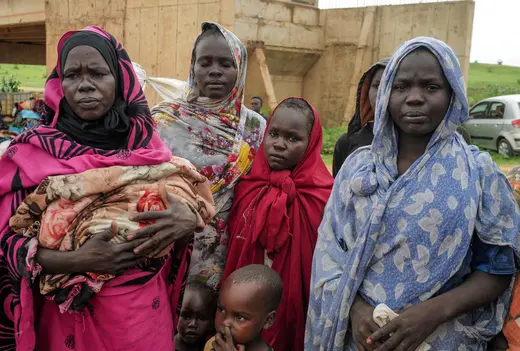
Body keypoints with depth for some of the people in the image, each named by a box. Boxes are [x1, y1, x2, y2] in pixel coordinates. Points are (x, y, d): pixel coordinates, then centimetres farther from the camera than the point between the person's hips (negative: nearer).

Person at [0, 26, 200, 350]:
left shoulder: (147, 143, -3)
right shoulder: (33, 151, -8)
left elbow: (186, 204, 1)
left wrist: (188, 220, -22)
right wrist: (76, 260, -24)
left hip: (145, 307, 2)